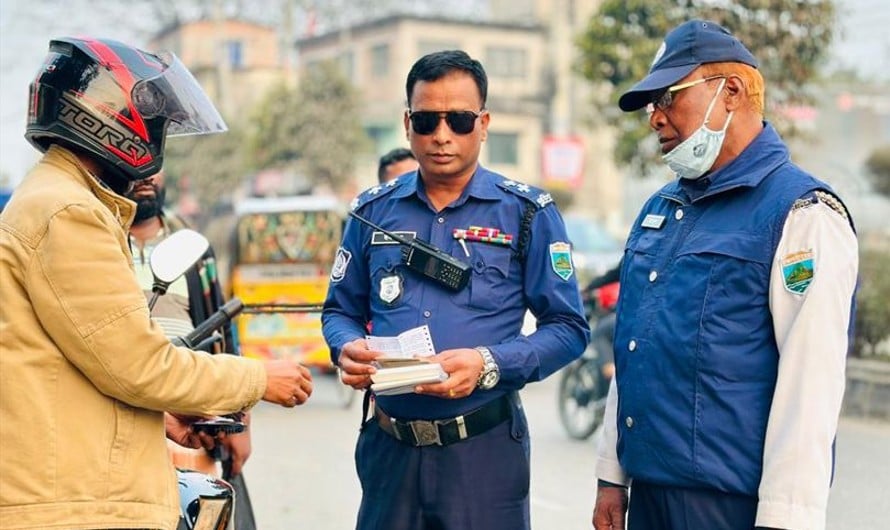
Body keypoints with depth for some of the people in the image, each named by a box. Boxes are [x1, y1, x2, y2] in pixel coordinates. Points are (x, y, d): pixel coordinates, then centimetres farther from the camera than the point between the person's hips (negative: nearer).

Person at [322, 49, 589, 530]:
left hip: (485, 452, -2)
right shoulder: (373, 212, 8)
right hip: (388, 446, 3)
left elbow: (568, 328, -3)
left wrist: (489, 365, -19)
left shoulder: (526, 213, -1)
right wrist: (347, 349, -8)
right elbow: (340, 310, 15)